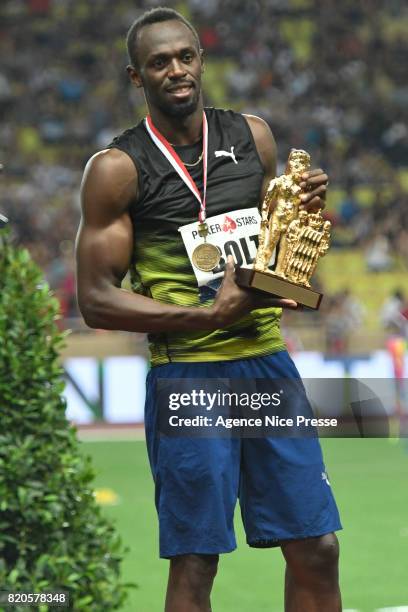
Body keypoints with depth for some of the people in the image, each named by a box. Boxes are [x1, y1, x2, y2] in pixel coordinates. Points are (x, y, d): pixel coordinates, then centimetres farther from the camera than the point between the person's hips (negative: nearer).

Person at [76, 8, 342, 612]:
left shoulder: (253, 136, 8)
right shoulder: (117, 169, -7)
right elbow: (97, 300, -9)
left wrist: (307, 210, -1)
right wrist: (208, 316, -19)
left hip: (268, 362, 5)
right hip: (188, 376, -5)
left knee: (317, 550, 6)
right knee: (195, 564, -1)